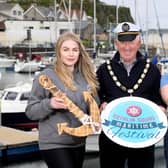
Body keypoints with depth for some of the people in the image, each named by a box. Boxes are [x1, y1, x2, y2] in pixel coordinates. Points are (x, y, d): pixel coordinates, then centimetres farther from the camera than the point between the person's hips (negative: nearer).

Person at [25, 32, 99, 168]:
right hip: (54, 143, -6)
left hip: (79, 141, 6)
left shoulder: (86, 76, 6)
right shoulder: (47, 76, -10)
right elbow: (30, 111, -9)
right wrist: (49, 104, -25)